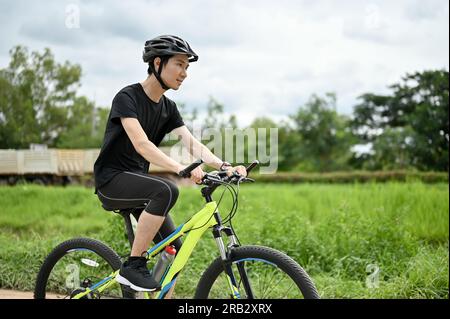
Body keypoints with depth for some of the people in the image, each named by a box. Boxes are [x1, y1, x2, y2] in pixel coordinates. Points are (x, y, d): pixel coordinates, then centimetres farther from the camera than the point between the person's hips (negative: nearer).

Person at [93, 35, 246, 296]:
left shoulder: (168, 108, 8)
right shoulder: (127, 97, -15)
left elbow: (192, 144, -4)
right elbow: (141, 144, -29)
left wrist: (224, 166, -22)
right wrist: (182, 169, -43)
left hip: (138, 182, 8)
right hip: (112, 180, -8)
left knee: (175, 250, -2)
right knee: (166, 190, -34)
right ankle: (133, 266, -23)